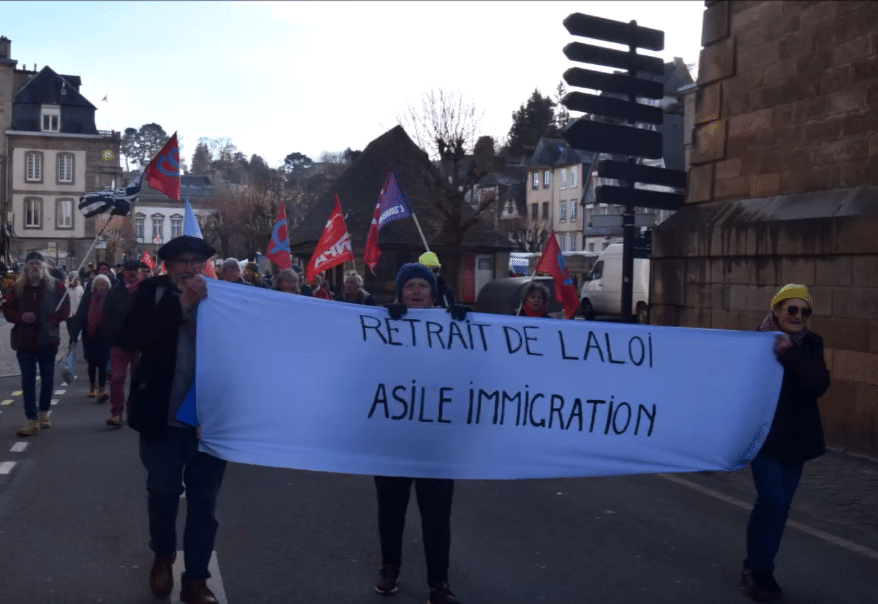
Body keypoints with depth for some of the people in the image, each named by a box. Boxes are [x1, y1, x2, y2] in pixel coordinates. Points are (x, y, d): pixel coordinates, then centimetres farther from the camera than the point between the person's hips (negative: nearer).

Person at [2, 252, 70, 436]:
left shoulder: (56, 286, 0)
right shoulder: (18, 288, 6)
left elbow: (65, 310, -3)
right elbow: (7, 310, 7)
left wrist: (49, 320, -18)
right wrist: (21, 316, -13)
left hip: (47, 340, -1)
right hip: (25, 341, 1)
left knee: (47, 379, 10)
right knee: (28, 381, -3)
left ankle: (43, 413, 28)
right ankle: (32, 421, -3)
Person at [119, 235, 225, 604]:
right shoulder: (152, 292, -2)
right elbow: (130, 337, -19)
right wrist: (182, 304, -23)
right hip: (162, 417, 0)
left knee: (203, 501, 8)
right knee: (162, 494, 16)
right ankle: (163, 555, 43)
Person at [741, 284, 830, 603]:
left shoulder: (811, 344, 2)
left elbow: (818, 385, -13)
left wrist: (789, 354, -24)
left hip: (797, 436, 4)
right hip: (765, 434, -4)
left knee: (780, 505, 9)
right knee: (772, 501, -10)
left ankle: (759, 567, 23)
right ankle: (757, 570, 5)